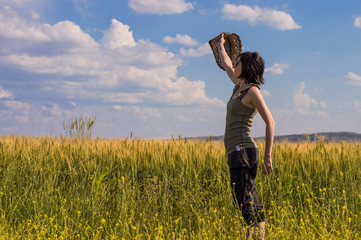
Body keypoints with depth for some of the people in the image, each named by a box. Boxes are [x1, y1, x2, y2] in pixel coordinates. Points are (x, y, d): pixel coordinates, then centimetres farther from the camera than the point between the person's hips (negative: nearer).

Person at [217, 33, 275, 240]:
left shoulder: (253, 91, -8)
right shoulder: (240, 85, 15)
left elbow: (270, 123, -12)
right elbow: (226, 64, 35)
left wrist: (268, 156, -16)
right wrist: (220, 44, 50)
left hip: (243, 151, -9)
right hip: (237, 152, 9)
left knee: (244, 202, -13)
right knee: (251, 203, 7)